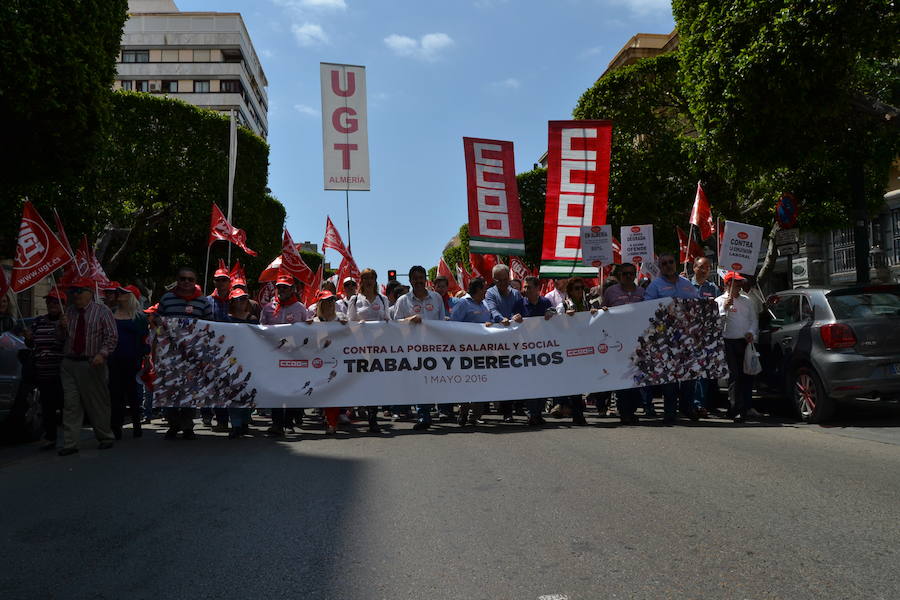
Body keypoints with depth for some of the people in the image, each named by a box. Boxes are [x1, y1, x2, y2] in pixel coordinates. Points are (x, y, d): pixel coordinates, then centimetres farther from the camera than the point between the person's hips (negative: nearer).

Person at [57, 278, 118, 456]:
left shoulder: (102, 311, -1)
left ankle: (105, 438, 21)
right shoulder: (69, 311, 13)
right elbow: (63, 338, 20)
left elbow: (112, 336, -6)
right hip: (69, 363, 4)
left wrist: (102, 354, -20)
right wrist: (63, 327, -1)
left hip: (93, 364, -4)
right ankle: (70, 443, 2)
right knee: (71, 404, -1)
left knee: (97, 403, 6)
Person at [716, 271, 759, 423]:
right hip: (729, 342, -4)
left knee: (748, 376, 4)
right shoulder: (720, 301, 6)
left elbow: (754, 319, 16)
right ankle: (737, 410, -11)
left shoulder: (747, 300, 18)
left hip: (747, 342, 4)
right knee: (734, 376, -9)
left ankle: (746, 408, 16)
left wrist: (751, 332, 0)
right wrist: (725, 308, -18)